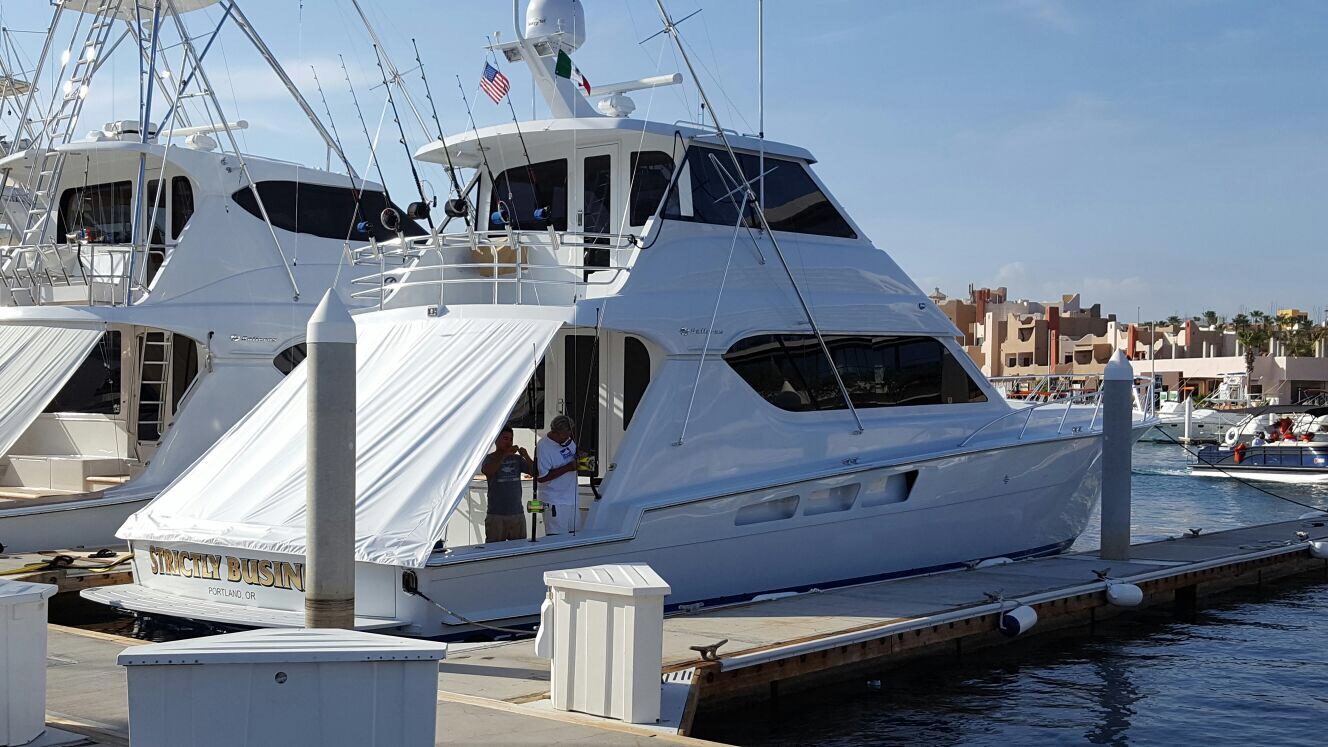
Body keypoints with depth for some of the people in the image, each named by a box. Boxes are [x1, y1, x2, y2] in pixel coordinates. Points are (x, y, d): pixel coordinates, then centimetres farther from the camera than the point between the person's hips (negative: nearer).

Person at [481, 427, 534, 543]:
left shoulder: (517, 459, 10)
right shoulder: (490, 458, 1)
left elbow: (535, 472, 4)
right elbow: (486, 471, -21)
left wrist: (526, 457, -12)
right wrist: (505, 455, -25)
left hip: (517, 514, 4)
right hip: (496, 515, -4)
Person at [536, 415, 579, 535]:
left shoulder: (568, 441, 6)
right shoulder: (543, 447, -17)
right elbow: (541, 477, -20)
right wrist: (567, 468, -20)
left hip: (572, 499, 8)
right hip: (554, 502, -8)